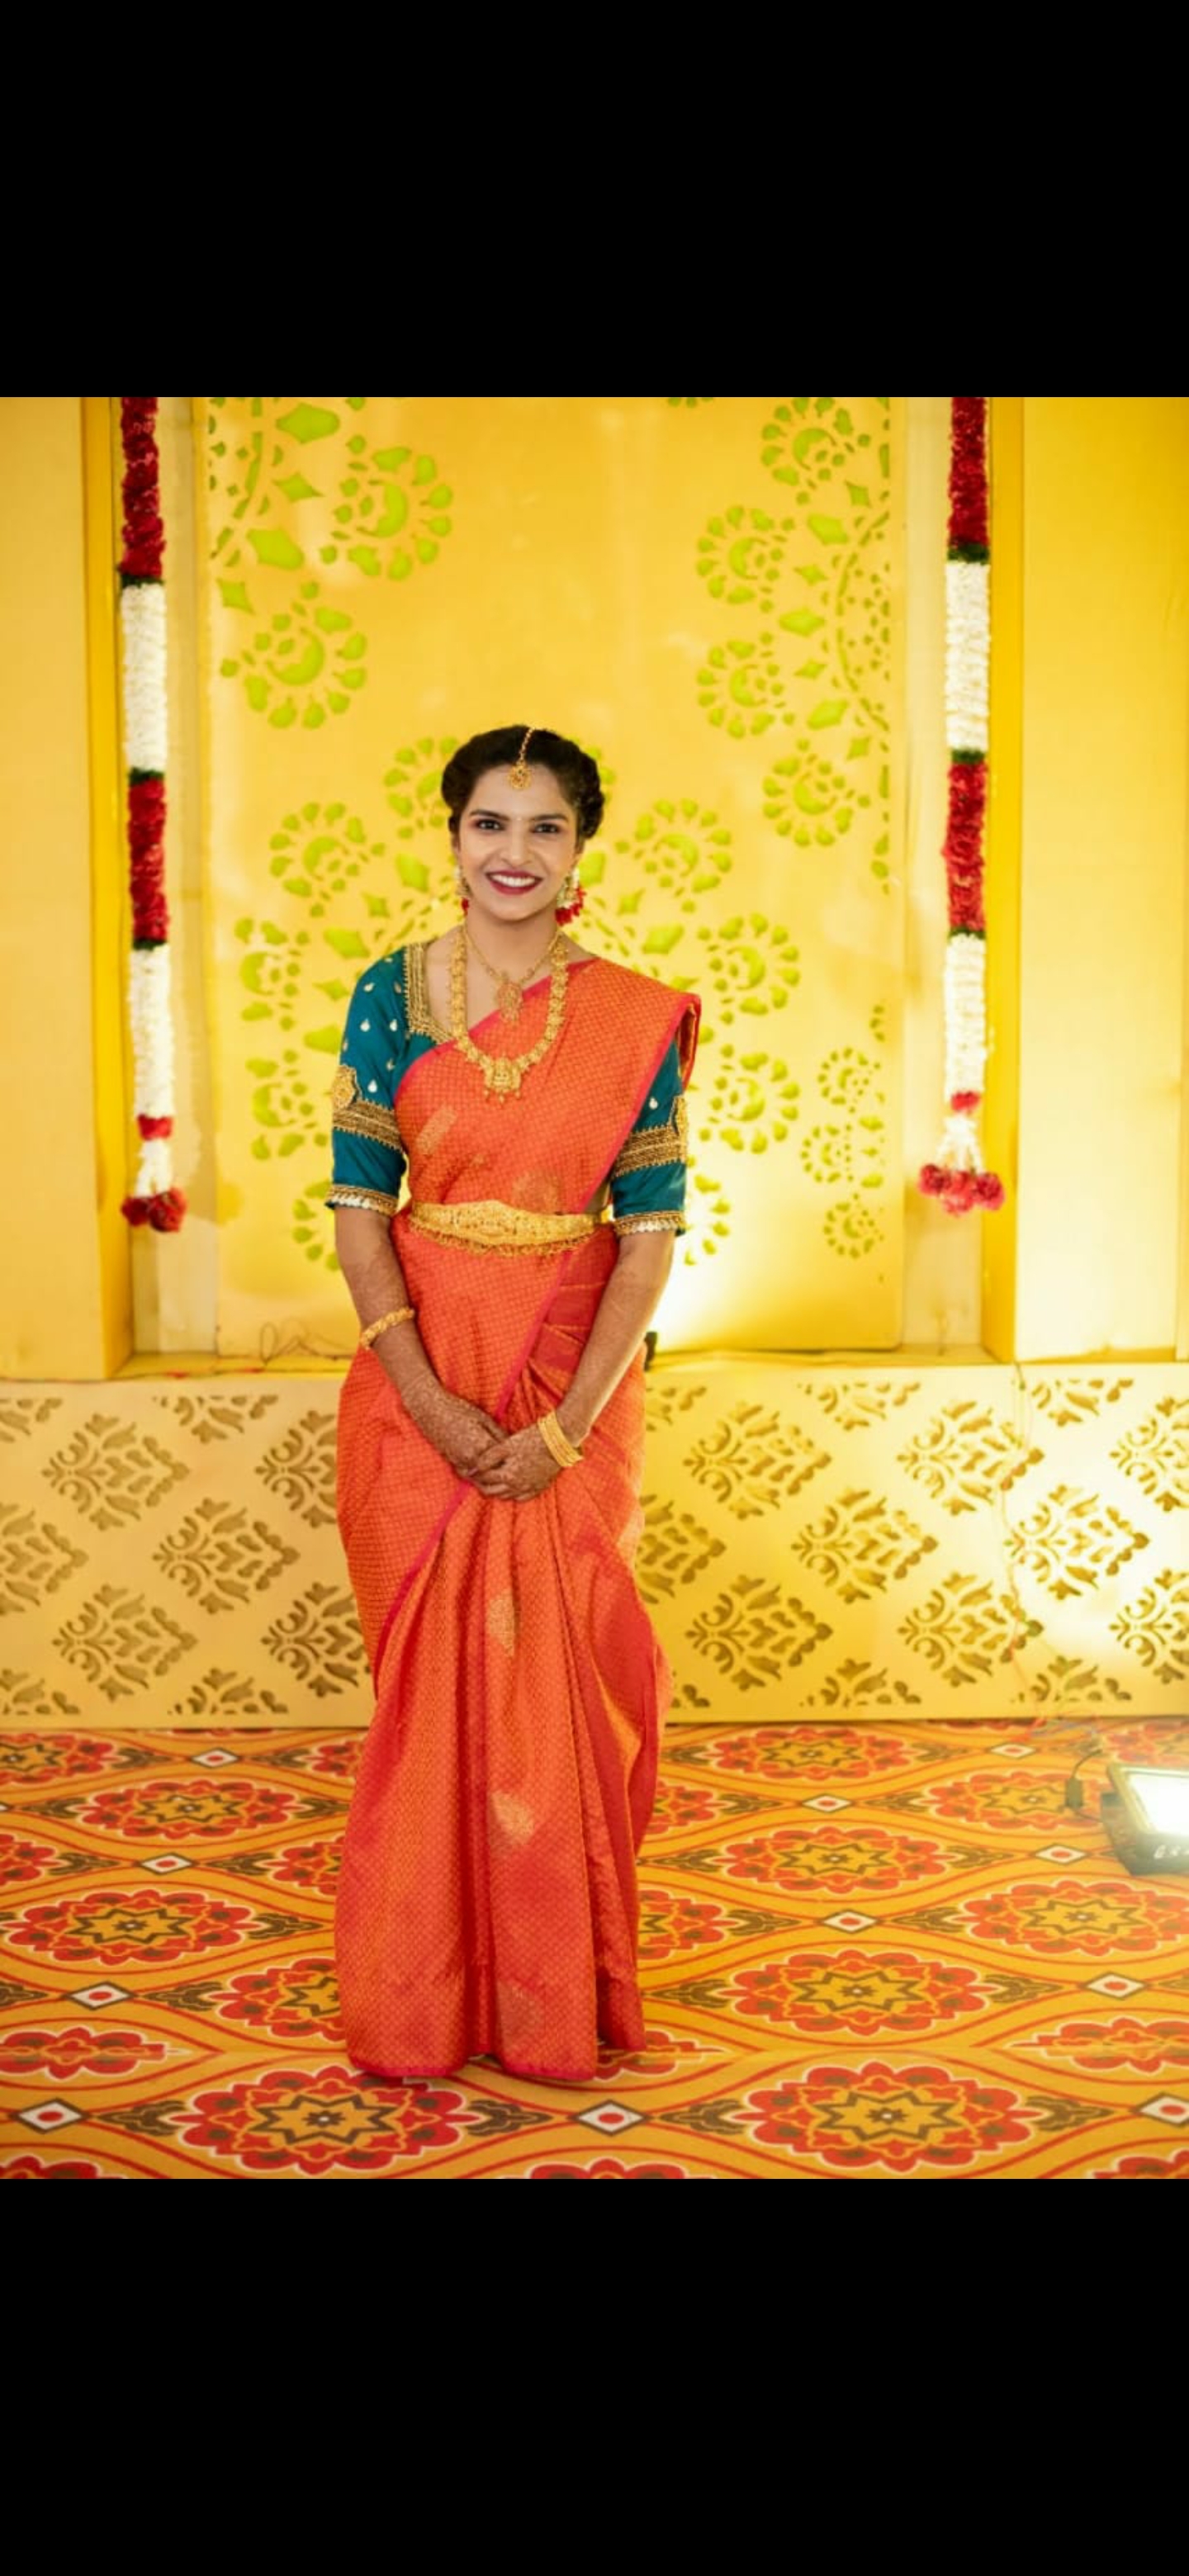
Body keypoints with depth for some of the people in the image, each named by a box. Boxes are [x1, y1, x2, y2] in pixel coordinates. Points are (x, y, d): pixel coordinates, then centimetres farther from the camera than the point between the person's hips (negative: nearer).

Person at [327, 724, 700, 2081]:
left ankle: (558, 1996, 23)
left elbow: (651, 1231, -5)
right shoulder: (391, 995, -2)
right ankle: (418, 2003, 22)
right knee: (428, 1678, 7)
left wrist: (566, 1426, -13)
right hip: (418, 1384, 0)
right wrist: (433, 1405, -13)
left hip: (574, 1393, 0)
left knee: (560, 1677, 6)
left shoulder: (634, 1019, -3)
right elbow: (359, 1208, -4)